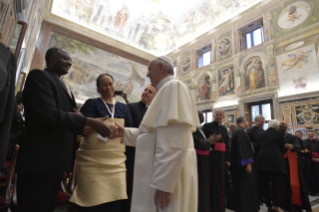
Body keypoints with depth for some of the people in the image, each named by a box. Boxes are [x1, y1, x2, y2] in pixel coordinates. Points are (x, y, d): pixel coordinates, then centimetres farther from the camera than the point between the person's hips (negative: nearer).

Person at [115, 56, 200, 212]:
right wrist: (125, 133, 12)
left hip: (168, 175, -9)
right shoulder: (166, 90, 18)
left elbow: (175, 142, -24)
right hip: (163, 171, 10)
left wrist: (163, 183, -23)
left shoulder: (173, 86, -14)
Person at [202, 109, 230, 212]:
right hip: (212, 157, -6)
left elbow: (227, 144, 16)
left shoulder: (224, 129, 16)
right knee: (213, 181, -2)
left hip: (222, 157, 6)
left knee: (221, 182, 11)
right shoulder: (207, 126, -2)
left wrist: (228, 159, 11)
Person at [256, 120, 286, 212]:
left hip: (262, 160, 3)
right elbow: (282, 148, 6)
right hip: (275, 160, -3)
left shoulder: (261, 134, 10)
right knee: (276, 183, 7)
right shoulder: (279, 134, 1)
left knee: (265, 184, 10)